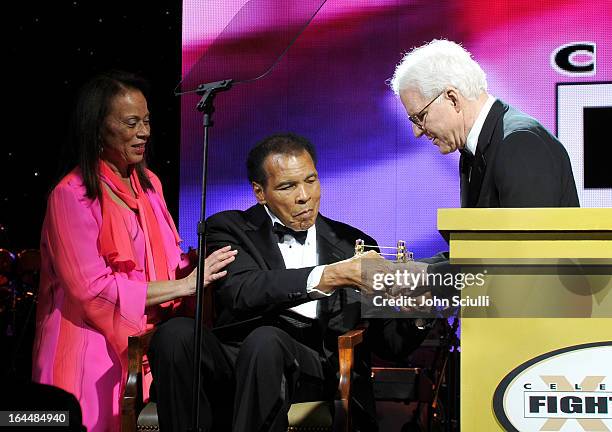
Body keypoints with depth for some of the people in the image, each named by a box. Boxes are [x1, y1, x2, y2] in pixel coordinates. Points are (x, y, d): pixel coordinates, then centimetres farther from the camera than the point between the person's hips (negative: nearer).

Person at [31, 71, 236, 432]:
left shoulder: (149, 184, 11)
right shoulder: (71, 195, -12)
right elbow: (93, 289, -17)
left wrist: (197, 268, -10)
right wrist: (185, 285, -16)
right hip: (95, 354, -6)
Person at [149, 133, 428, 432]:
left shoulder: (353, 244, 19)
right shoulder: (230, 229, 13)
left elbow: (389, 343, 15)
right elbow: (241, 292, -11)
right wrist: (330, 276, -22)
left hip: (318, 366, 0)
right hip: (237, 359, 0)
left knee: (264, 339, -33)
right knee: (175, 333, -30)